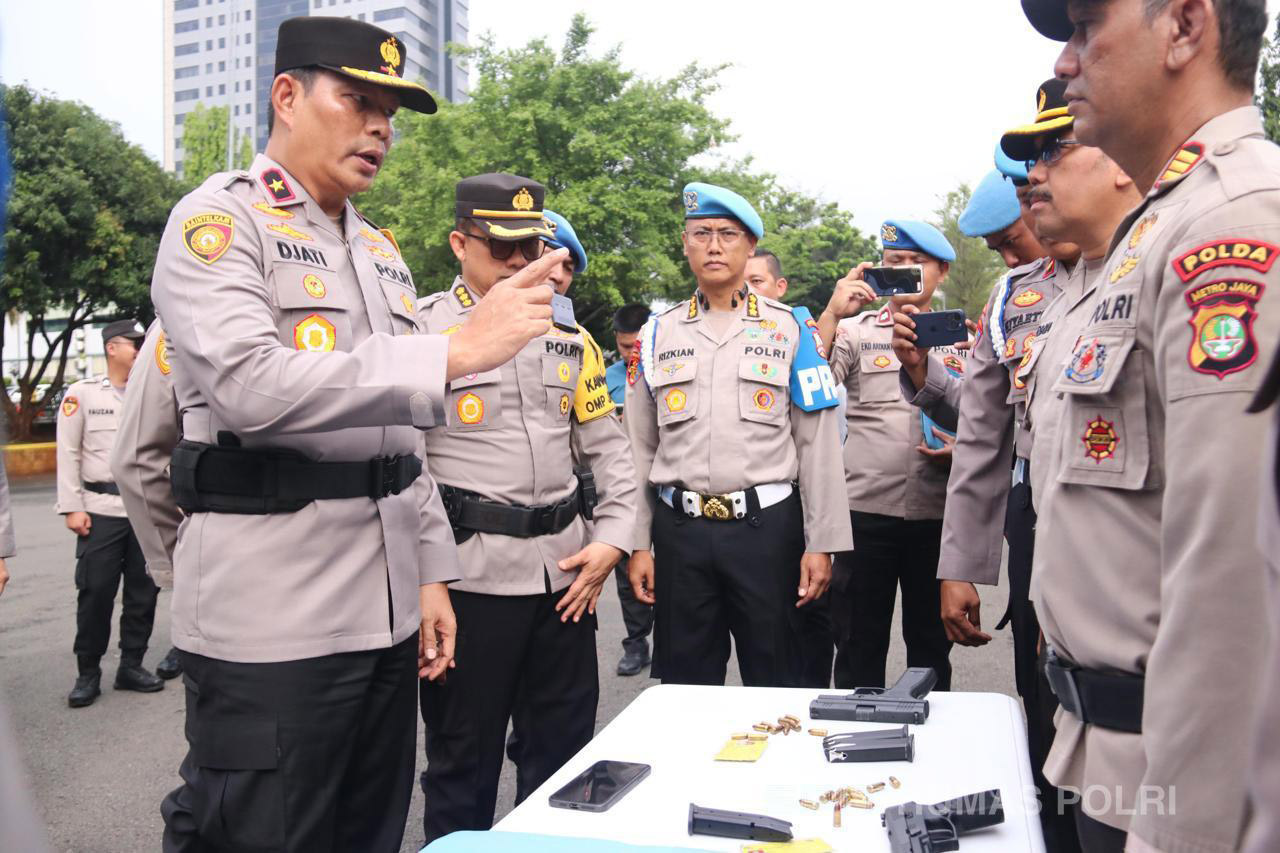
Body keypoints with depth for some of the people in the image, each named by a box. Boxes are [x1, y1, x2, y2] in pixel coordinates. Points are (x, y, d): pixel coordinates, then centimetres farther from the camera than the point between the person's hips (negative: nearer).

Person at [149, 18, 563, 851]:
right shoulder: (218, 220, -5)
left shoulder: (382, 250, 16)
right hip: (270, 621, -7)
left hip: (386, 611, 7)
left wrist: (431, 571, 12)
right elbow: (252, 387, -24)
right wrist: (458, 351, -25)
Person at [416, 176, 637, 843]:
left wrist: (611, 539, 3)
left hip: (566, 569, 5)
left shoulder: (571, 339, 12)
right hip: (471, 571, -5)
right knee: (463, 758, 10)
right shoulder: (423, 330, -5)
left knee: (563, 749, 17)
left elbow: (608, 447, 15)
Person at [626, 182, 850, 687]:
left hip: (766, 526, -2)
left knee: (775, 682, 9)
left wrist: (821, 544, -4)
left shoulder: (789, 330, 3)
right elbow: (640, 450, 9)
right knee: (685, 685, 12)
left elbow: (817, 446, 0)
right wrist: (637, 544, 5)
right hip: (680, 531, 2)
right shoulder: (658, 335, 8)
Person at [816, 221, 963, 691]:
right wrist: (833, 313, -17)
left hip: (938, 513, 2)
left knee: (931, 645, 14)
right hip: (866, 508, -1)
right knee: (858, 647, 7)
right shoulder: (856, 330, 6)